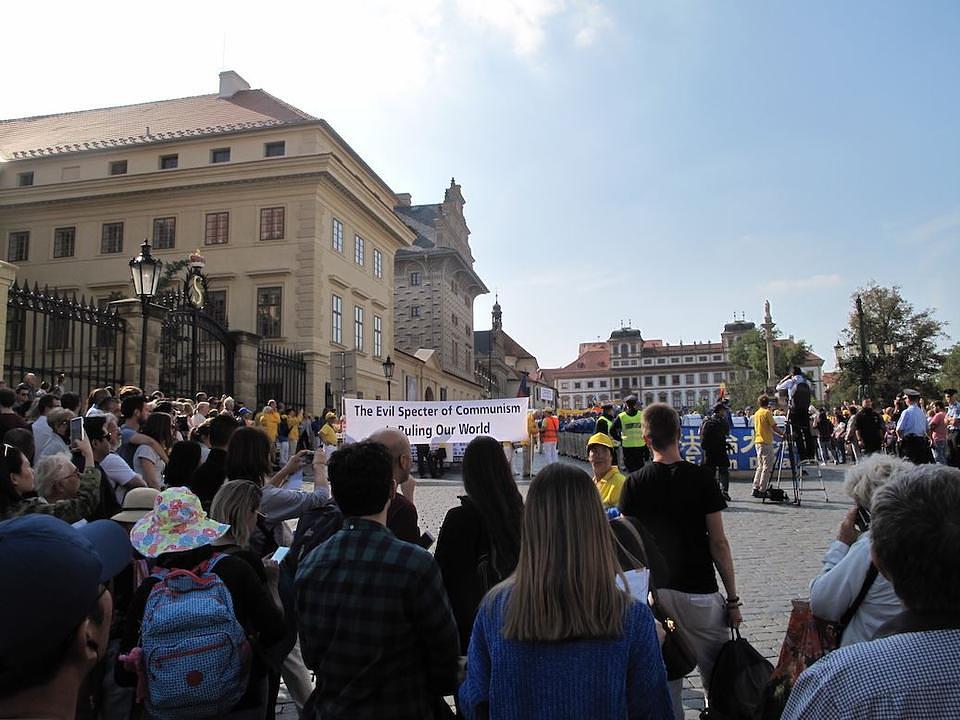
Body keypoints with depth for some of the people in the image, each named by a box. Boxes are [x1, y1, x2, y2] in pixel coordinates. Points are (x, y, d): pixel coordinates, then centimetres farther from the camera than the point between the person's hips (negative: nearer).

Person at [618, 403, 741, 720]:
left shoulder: (633, 483, -3)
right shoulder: (701, 478, -8)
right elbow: (718, 543, -7)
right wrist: (733, 599, 2)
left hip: (654, 592, 2)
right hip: (699, 592, -2)